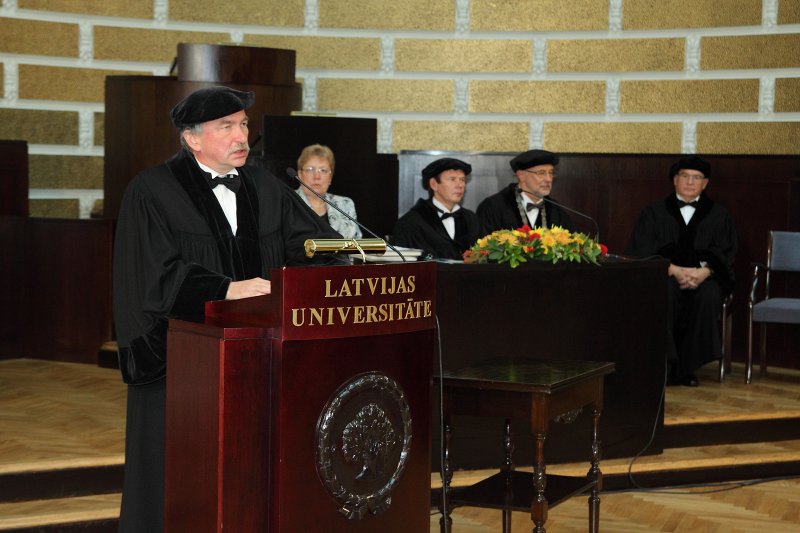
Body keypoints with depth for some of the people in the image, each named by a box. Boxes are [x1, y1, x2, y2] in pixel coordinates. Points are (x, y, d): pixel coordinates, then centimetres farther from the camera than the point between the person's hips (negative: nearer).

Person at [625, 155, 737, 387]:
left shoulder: (719, 215, 15)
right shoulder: (654, 212, 13)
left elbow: (725, 254, 5)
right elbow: (642, 253, 1)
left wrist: (704, 271, -17)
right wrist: (674, 270, -16)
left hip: (704, 277, 1)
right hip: (665, 275, 0)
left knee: (708, 296, -34)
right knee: (663, 293, -36)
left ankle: (687, 367, -23)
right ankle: (665, 364, -28)